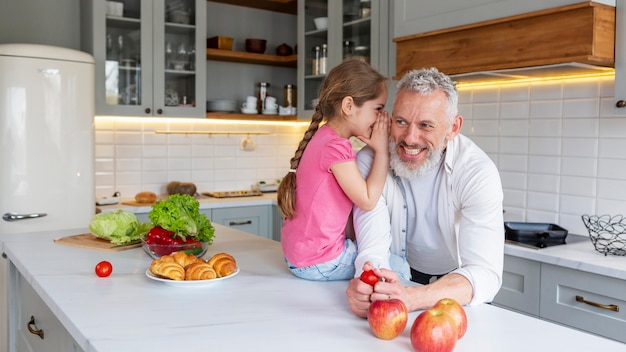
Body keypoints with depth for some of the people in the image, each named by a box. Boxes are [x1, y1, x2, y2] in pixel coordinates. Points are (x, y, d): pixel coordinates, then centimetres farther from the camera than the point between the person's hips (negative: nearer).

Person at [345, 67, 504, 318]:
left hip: (459, 289, -1)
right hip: (401, 280, 1)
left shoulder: (478, 173, -20)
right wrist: (365, 288, -41)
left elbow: (485, 273, -27)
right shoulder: (370, 161, -15)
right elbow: (372, 250, -18)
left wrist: (412, 298, -45)